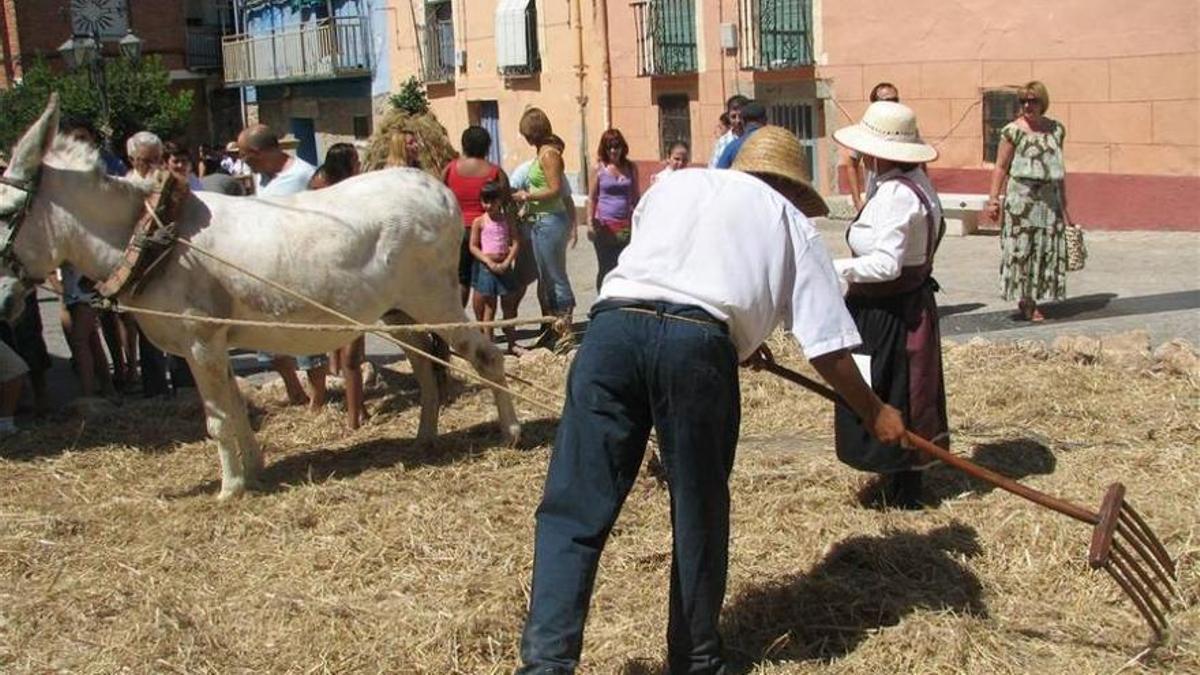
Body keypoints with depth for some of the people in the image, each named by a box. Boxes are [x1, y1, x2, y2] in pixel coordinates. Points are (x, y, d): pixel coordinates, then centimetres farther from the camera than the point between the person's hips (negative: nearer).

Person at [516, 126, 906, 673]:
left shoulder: (674, 184, 33)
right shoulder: (790, 221, 24)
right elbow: (826, 344, 19)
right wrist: (874, 412, 33)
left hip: (613, 321, 2)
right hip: (698, 340, -2)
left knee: (573, 508, 2)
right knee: (699, 513, 15)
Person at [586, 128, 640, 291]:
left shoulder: (631, 168, 6)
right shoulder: (599, 169, 0)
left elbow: (636, 196, 13)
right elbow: (591, 198, 2)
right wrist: (590, 223, -5)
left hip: (626, 225, 2)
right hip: (604, 226, -2)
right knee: (606, 268, 3)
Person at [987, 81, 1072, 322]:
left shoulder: (1056, 129, 9)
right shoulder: (1013, 131, -5)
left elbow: (1059, 168, 15)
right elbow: (1001, 167, -4)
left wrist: (1064, 204, 16)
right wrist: (993, 198, -13)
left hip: (1049, 200, 5)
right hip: (1021, 197, -5)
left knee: (1047, 249, 4)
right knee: (1021, 248, -3)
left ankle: (1032, 301, 13)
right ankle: (1024, 300, 8)